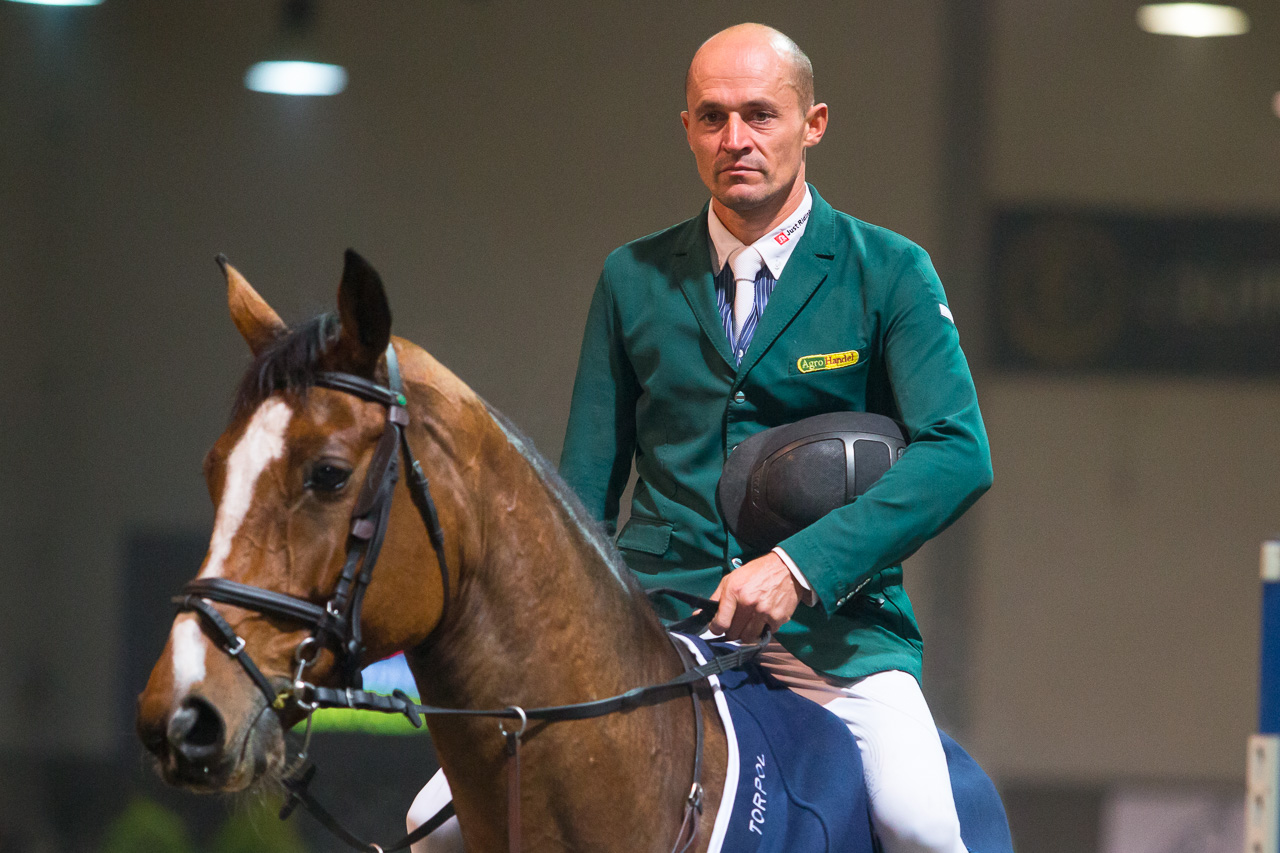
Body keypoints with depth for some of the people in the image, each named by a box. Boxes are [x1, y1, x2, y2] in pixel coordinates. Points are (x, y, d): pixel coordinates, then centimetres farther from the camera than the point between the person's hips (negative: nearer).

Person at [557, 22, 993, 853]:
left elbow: (959, 454, -10)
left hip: (830, 624, -2)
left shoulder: (889, 275, 3)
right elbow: (586, 484, 15)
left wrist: (802, 565, -22)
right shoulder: (633, 279, 12)